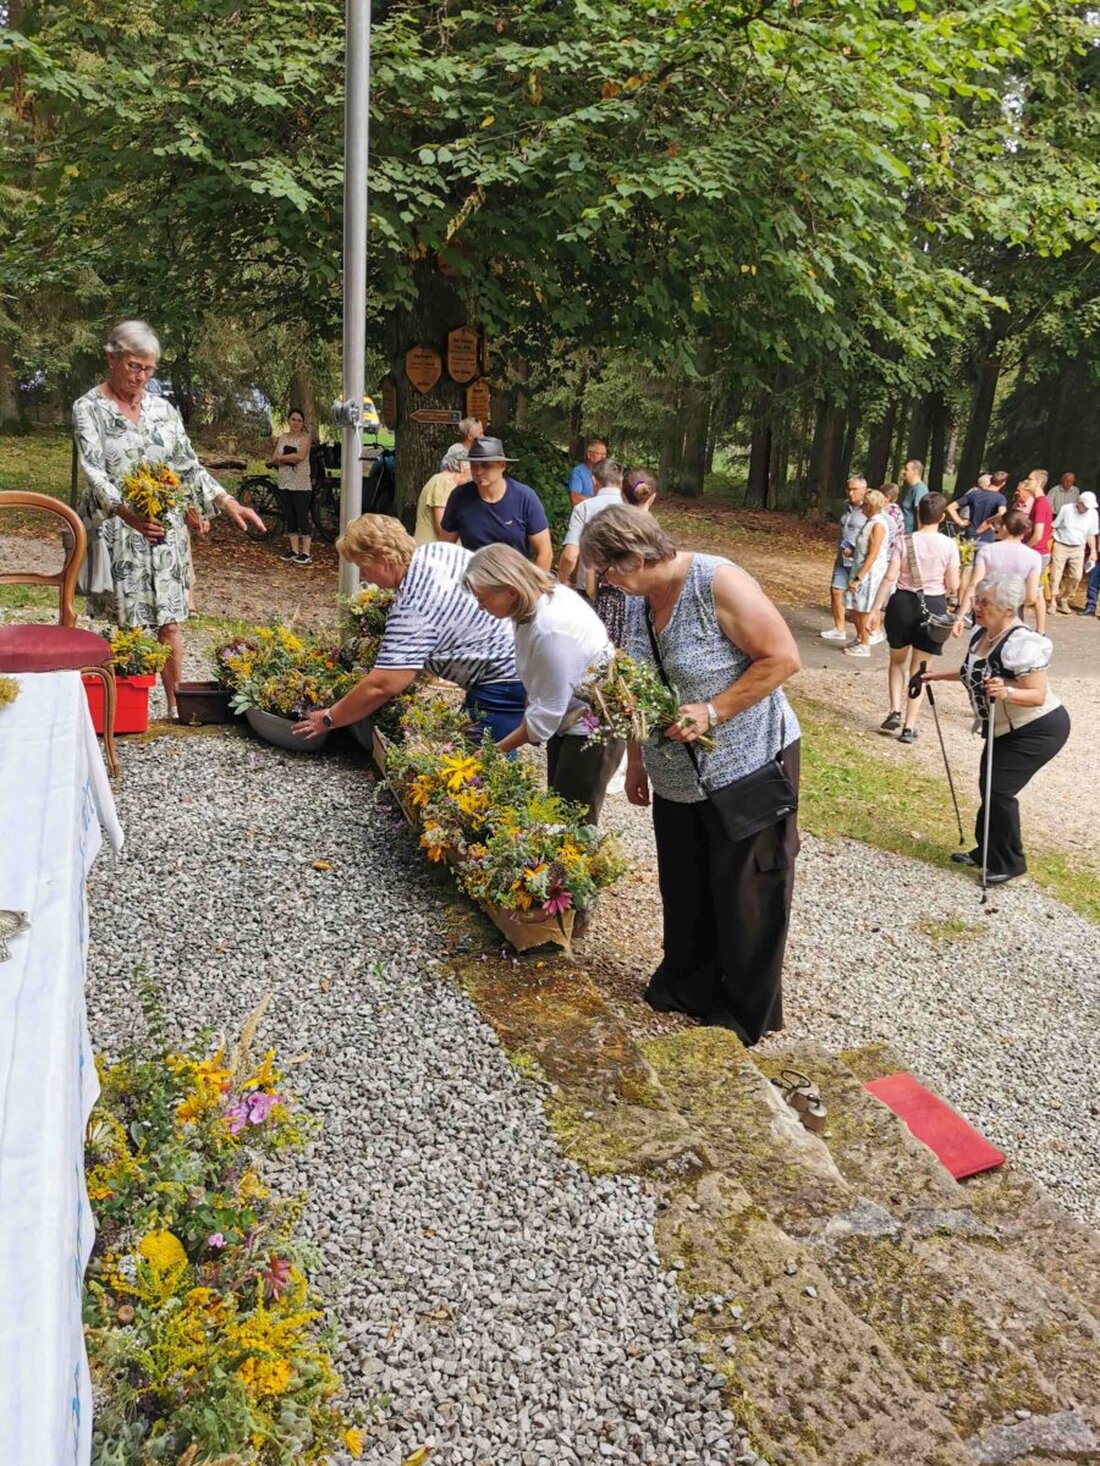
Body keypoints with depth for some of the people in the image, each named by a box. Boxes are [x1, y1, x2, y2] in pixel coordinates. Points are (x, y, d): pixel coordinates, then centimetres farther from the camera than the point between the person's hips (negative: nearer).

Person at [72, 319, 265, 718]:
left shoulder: (163, 409, 12)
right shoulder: (88, 408, -2)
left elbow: (189, 467, 14)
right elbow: (94, 471, -14)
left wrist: (228, 503, 0)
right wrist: (125, 512, -33)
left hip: (165, 531, 3)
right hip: (117, 531, -3)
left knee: (168, 623, 3)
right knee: (128, 626, -4)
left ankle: (175, 707, 11)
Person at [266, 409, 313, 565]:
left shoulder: (305, 437, -2)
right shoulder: (282, 437, 11)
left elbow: (300, 456, -18)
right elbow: (274, 459, 3)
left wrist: (282, 457, -7)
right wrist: (290, 458, -14)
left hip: (301, 485, -5)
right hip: (284, 483, 5)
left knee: (302, 518, -6)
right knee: (289, 518, 8)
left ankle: (306, 553, -4)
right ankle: (294, 550, 14)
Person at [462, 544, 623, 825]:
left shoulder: (552, 631, -31)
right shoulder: (539, 597, -6)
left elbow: (546, 713, -24)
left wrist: (495, 751, -16)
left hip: (594, 731, -9)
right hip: (568, 718, 9)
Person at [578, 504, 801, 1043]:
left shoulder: (718, 583, -20)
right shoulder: (637, 600, 3)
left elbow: (782, 658, -20)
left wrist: (711, 712, -23)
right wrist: (636, 760, 13)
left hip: (746, 769, -7)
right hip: (676, 777, 7)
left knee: (743, 895, 5)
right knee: (683, 888, 17)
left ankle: (746, 1015, 23)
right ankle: (686, 985, 38)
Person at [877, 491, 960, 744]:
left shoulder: (905, 542, -4)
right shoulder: (949, 545, -5)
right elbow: (952, 586, -2)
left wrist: (875, 609, 3)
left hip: (902, 603, 0)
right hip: (933, 607, 0)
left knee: (897, 661, 22)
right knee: (919, 669, 9)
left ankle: (895, 711, 6)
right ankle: (909, 727, 8)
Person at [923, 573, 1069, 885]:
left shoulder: (1021, 644, -29)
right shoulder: (980, 635, -1)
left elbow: (1038, 696, -30)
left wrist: (1006, 692, -47)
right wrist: (941, 675, 16)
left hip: (1039, 730, -9)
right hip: (1008, 730, 9)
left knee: (998, 790, -11)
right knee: (988, 787, 13)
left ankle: (1009, 863, 6)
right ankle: (986, 851, 31)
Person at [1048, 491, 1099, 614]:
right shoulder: (1066, 509, -11)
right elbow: (1054, 527, -3)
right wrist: (1049, 543, -6)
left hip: (1078, 549, 3)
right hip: (1061, 546, -3)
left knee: (1076, 576, 0)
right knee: (1056, 575, -4)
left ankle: (1063, 599, 17)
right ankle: (1053, 601, 5)